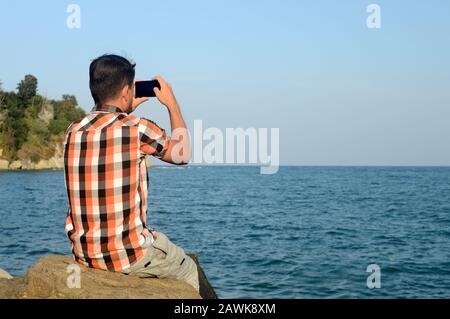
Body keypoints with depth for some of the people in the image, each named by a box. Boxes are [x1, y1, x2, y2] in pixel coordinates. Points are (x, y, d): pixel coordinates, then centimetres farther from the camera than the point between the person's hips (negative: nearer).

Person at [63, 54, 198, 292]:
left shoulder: (73, 131, 1)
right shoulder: (138, 129, -14)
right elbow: (182, 155, 5)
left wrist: (126, 110, 29)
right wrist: (172, 103, 15)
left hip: (82, 255, 6)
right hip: (128, 256, -6)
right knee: (188, 270, 24)